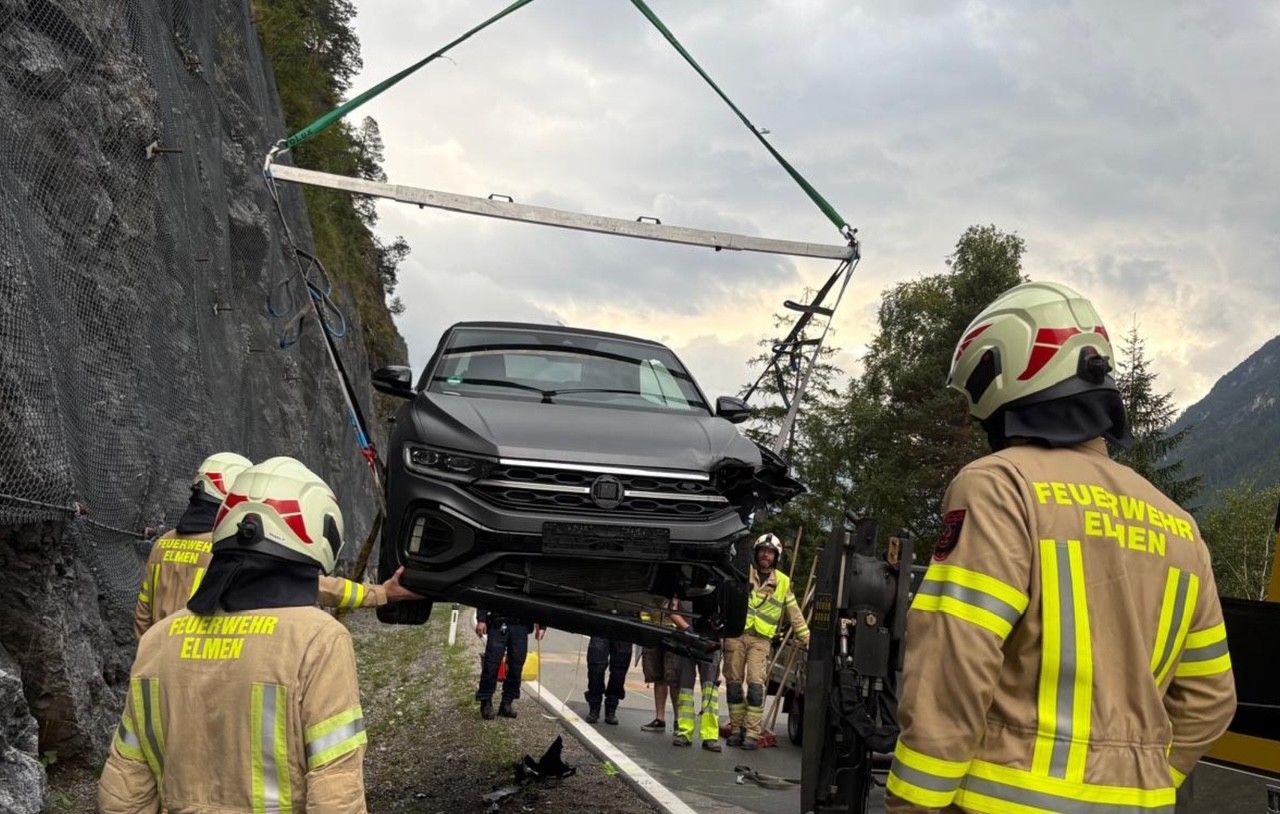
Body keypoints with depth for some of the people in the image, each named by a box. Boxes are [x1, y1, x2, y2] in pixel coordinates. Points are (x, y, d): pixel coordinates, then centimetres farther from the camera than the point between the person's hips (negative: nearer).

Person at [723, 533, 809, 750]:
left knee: (756, 685, -10)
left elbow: (795, 615, 15)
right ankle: (737, 729, 14)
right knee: (734, 683, 3)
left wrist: (807, 639, 13)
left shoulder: (783, 582, 10)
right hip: (735, 634, 0)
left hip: (761, 639, 0)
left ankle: (752, 733, -6)